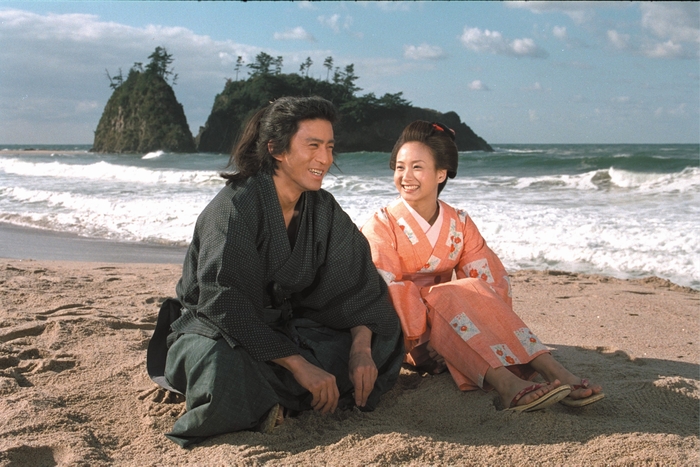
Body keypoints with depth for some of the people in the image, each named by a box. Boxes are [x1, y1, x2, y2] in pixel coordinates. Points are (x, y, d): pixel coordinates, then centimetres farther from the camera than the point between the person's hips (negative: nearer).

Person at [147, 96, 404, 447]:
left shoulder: (322, 208, -2)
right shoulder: (234, 207, -22)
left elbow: (355, 282, -3)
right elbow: (225, 304, -29)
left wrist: (361, 345, -22)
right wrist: (300, 365, -33)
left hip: (284, 325, 7)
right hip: (214, 328, -6)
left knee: (381, 341, -10)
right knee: (229, 374, -40)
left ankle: (270, 400, -15)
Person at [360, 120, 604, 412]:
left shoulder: (459, 224, 4)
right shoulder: (381, 226, -8)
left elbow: (492, 279, -5)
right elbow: (389, 292, -19)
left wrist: (494, 330, -21)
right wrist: (417, 343, -28)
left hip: (449, 321, 4)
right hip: (401, 334, -4)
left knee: (477, 291, -27)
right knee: (448, 298, -33)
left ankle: (555, 372, -38)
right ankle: (507, 386, -50)